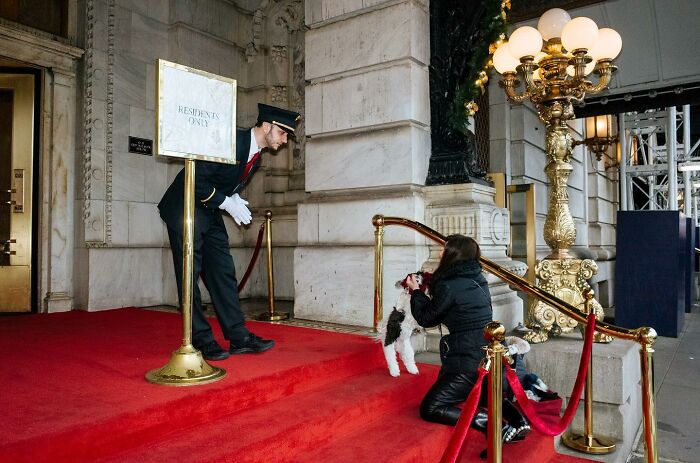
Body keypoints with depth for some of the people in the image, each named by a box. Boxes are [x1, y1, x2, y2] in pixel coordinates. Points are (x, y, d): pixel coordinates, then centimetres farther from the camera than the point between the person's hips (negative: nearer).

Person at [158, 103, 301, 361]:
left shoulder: (256, 158, 6)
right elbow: (196, 178, -23)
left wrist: (235, 201, -2)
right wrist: (226, 202, -20)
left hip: (211, 214, 8)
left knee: (223, 272, 3)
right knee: (190, 274, -4)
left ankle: (238, 336, 5)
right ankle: (201, 339, 3)